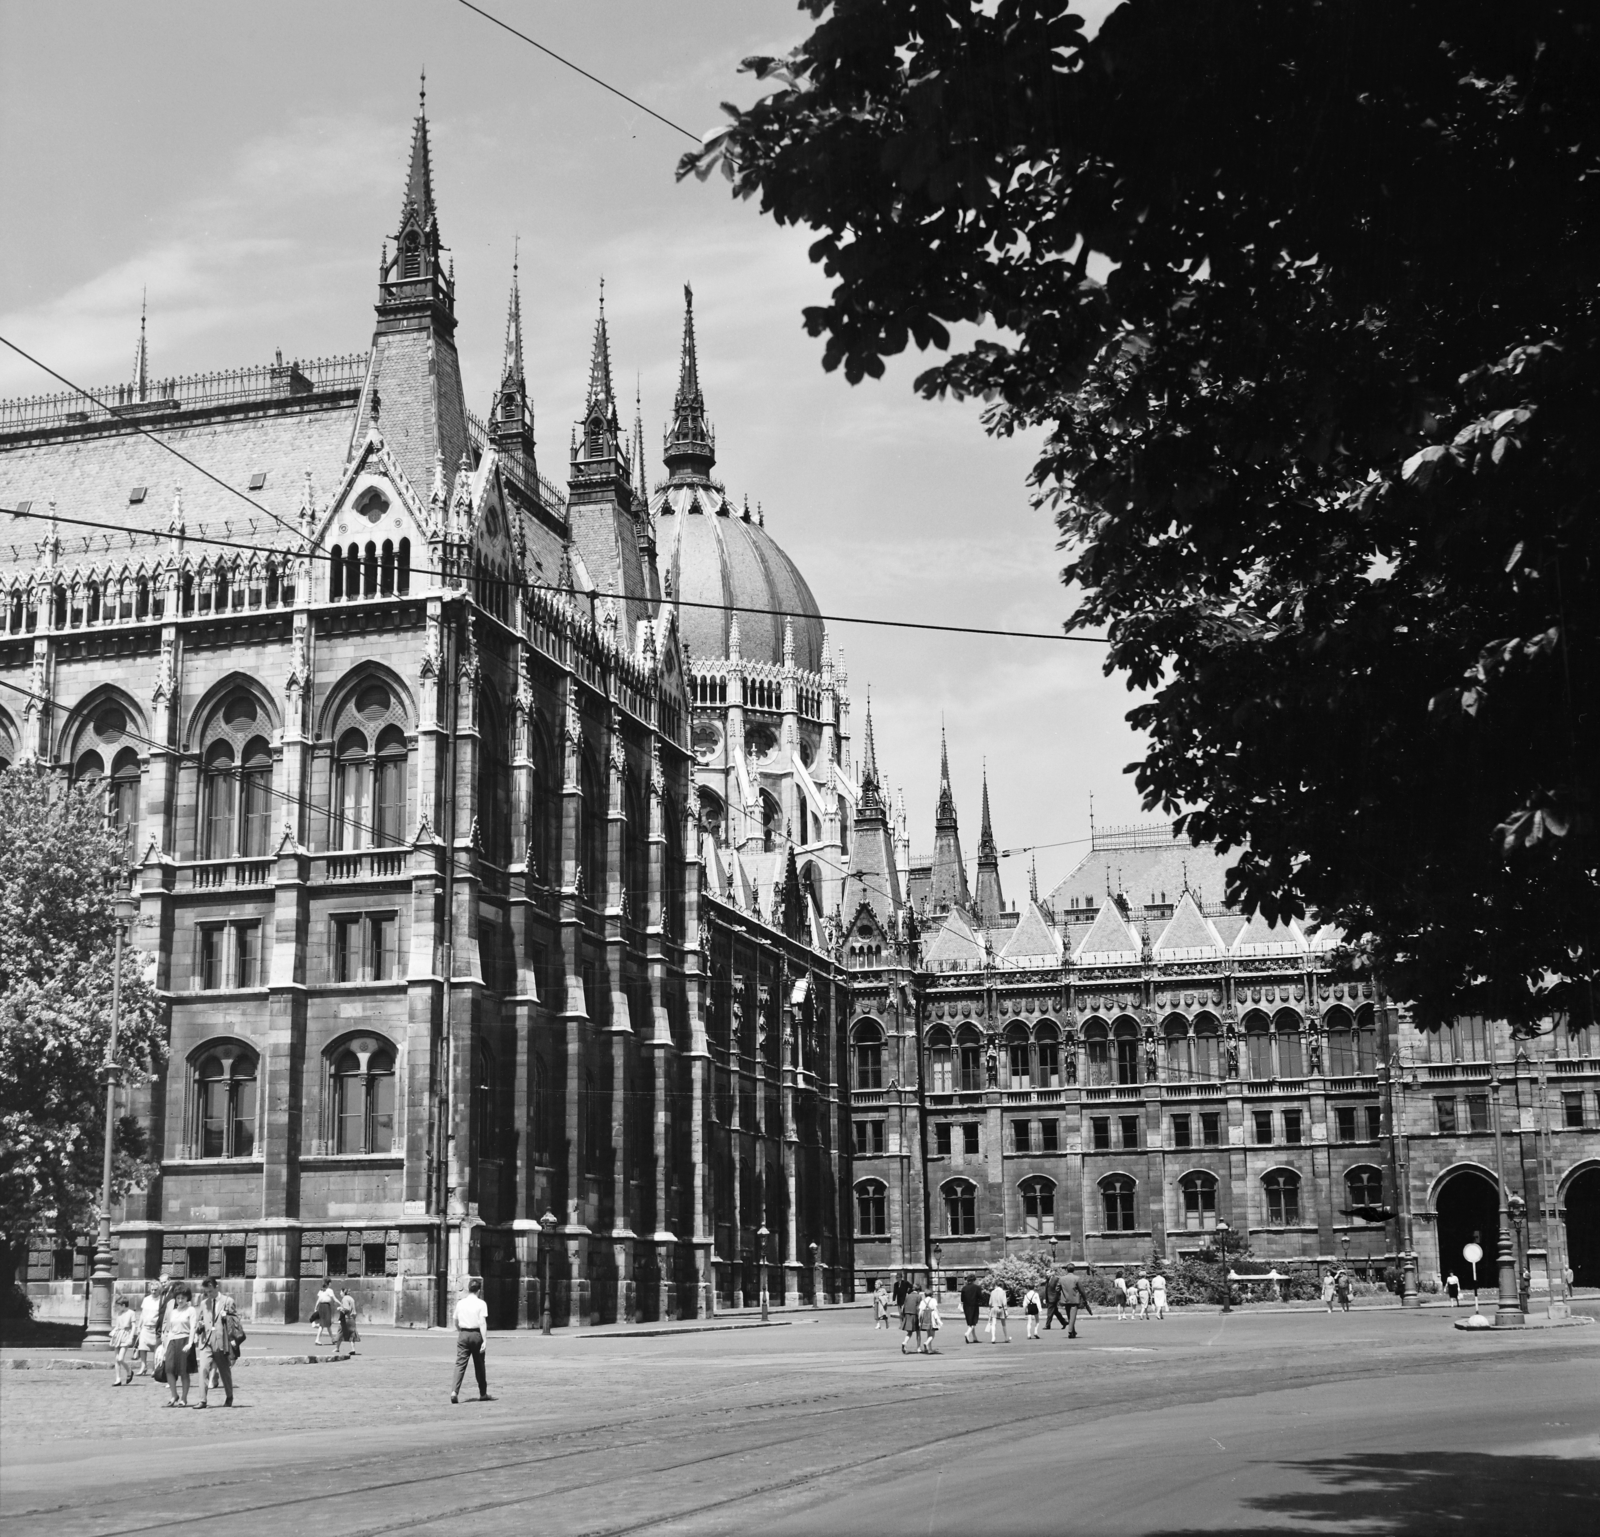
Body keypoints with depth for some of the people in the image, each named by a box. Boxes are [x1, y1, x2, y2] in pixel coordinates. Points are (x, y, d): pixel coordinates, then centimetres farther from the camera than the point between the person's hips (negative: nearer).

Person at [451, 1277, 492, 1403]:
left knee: (460, 1363, -2)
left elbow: (456, 1322, 14)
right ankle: (483, 1394, 21)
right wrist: (485, 1340, -16)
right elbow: (482, 1323, -14)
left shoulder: (460, 1303, 6)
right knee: (479, 1365, 11)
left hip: (463, 1335, 2)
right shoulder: (481, 1304, -6)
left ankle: (454, 1391, -20)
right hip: (476, 1334, -2)